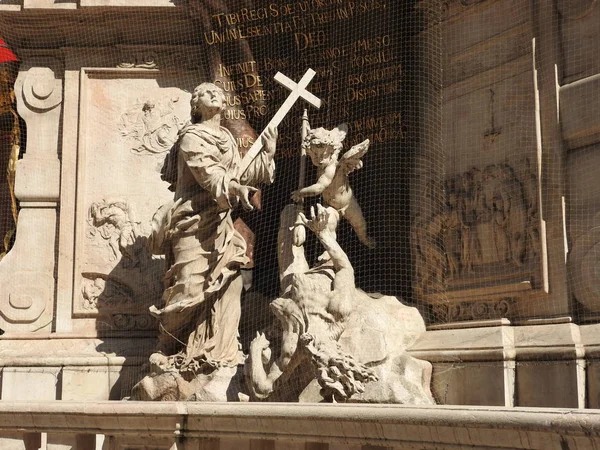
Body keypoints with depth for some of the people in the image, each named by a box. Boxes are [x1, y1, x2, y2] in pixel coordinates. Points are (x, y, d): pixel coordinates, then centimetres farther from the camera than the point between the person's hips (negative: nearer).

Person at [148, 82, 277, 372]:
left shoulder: (227, 138, 20)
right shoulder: (192, 136, -4)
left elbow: (239, 176, 19)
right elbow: (206, 171, -21)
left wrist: (267, 155, 10)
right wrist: (233, 187, -38)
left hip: (220, 223, 8)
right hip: (194, 221, -8)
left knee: (228, 283, 0)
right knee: (191, 285, -10)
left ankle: (219, 350, 6)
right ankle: (169, 352, 1)